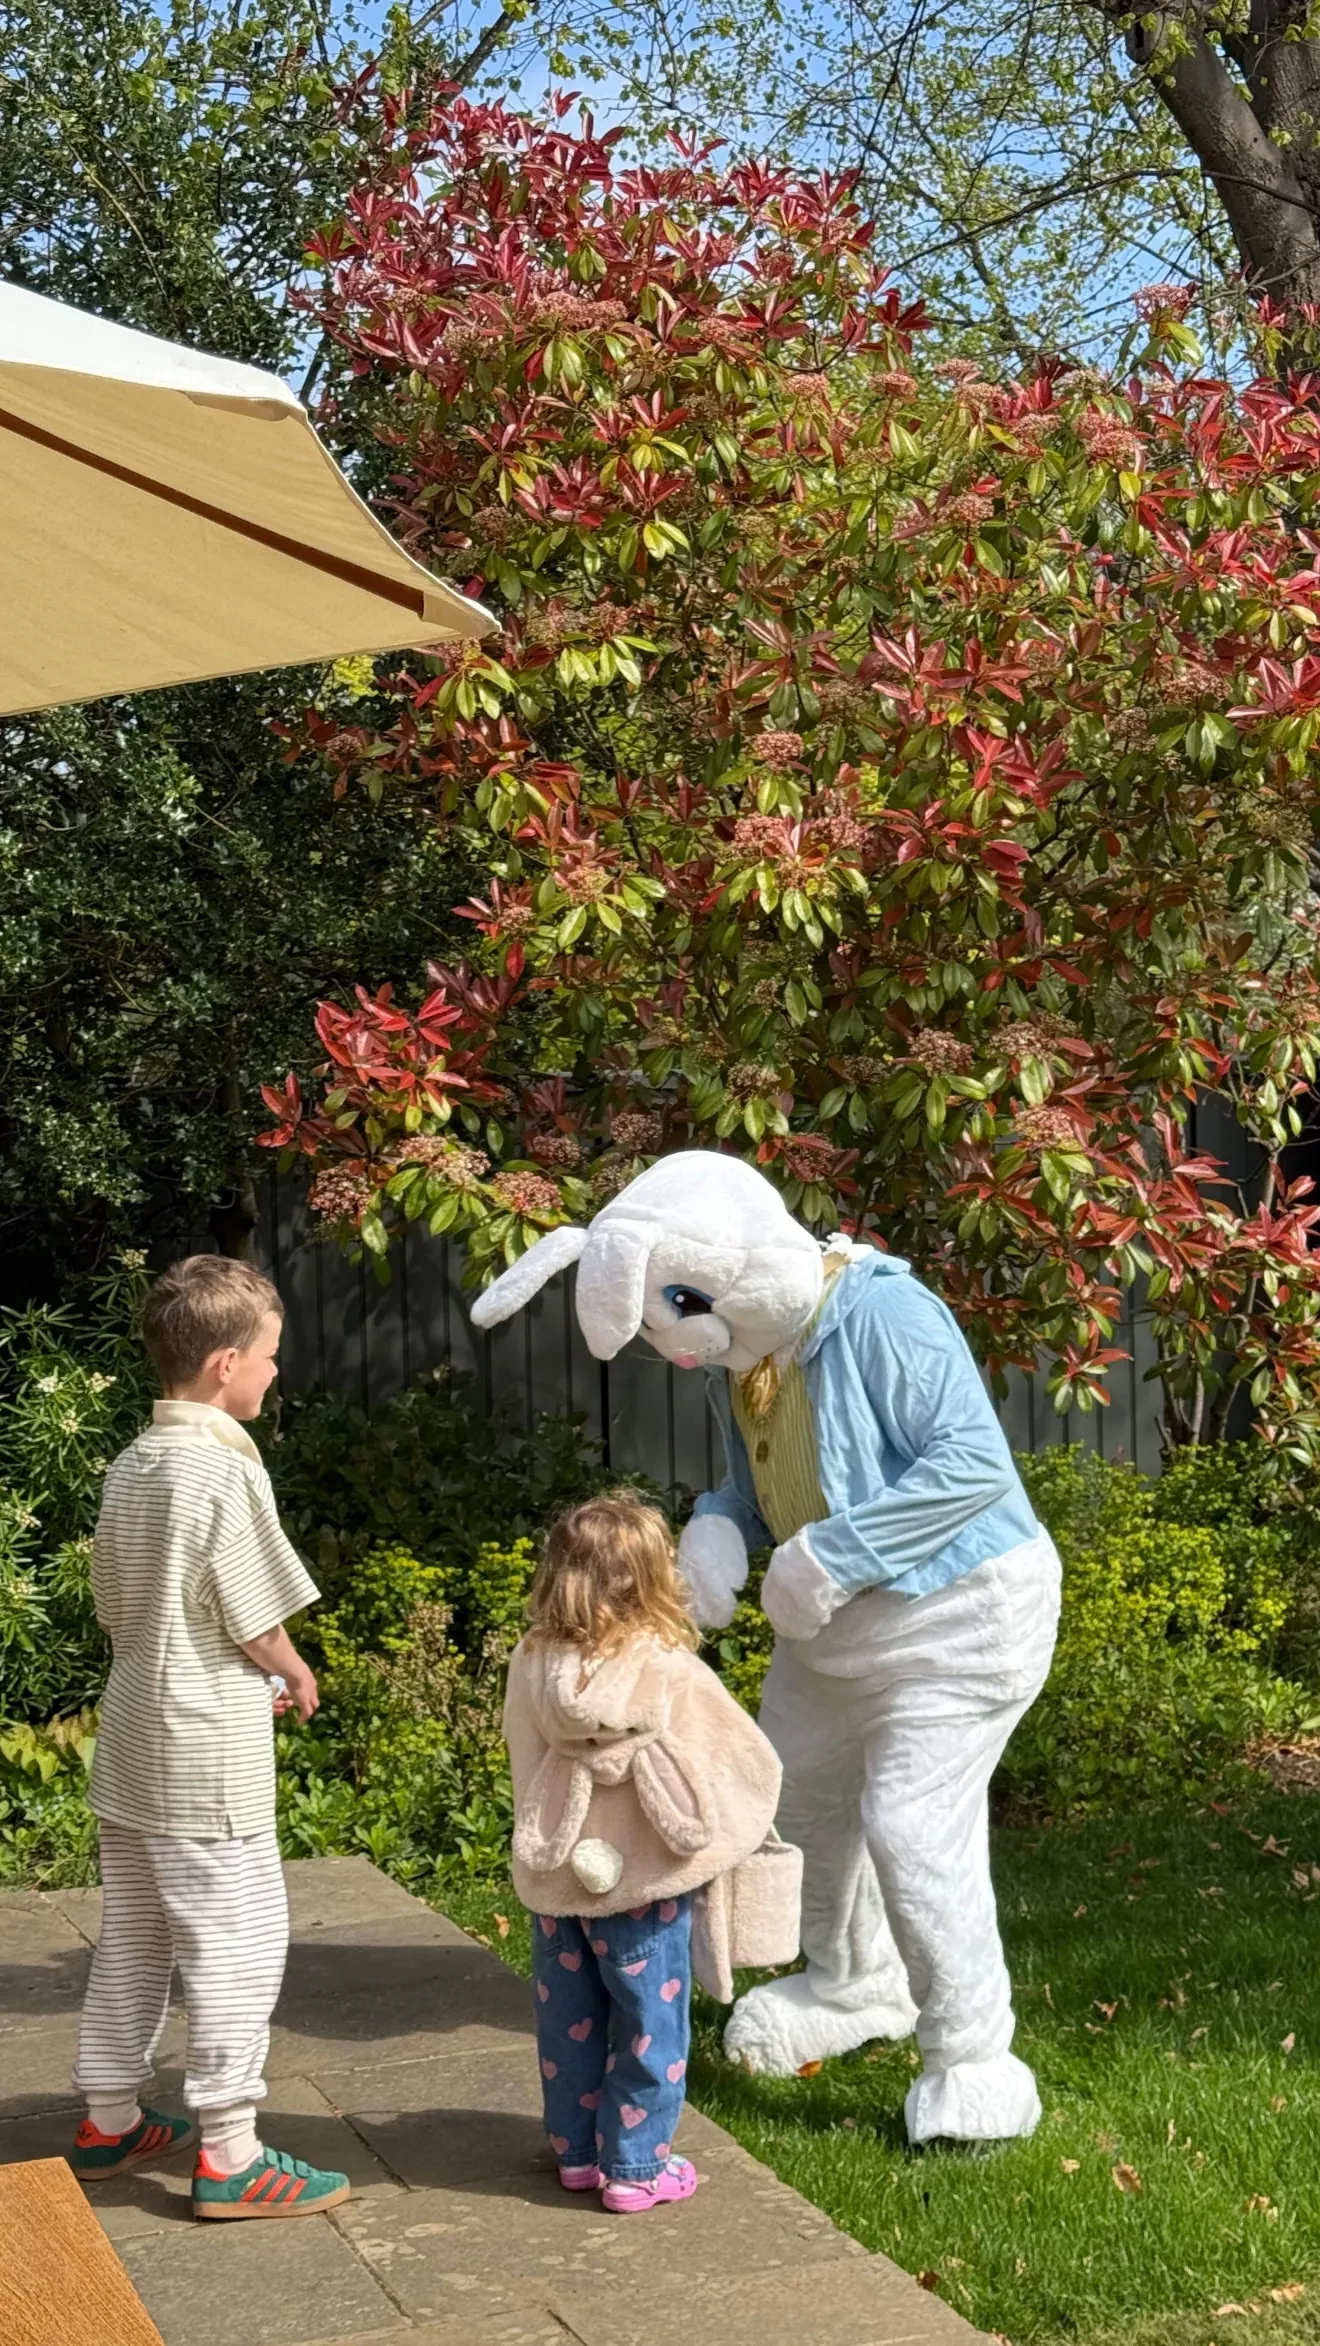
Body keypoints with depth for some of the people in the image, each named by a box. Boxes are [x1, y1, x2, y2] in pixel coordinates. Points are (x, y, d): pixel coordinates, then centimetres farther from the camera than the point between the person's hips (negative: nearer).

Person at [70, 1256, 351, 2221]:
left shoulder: (131, 1467, 7)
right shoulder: (224, 1471, -19)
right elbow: (259, 1624, -16)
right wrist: (296, 1678, 6)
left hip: (131, 1738, 9)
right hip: (208, 1754, -9)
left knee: (132, 1939, 18)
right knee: (240, 1942, -1)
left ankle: (109, 2122, 29)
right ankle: (231, 2158, 3)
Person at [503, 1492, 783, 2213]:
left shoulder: (531, 1666, -6)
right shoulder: (672, 1673, -18)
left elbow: (525, 1759, 6)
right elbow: (748, 1761, -8)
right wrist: (735, 1825, 11)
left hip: (555, 1877, 5)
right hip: (639, 1881, -5)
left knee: (568, 2018, 18)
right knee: (648, 2025, 9)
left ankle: (575, 2152, 30)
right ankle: (634, 2167, 16)